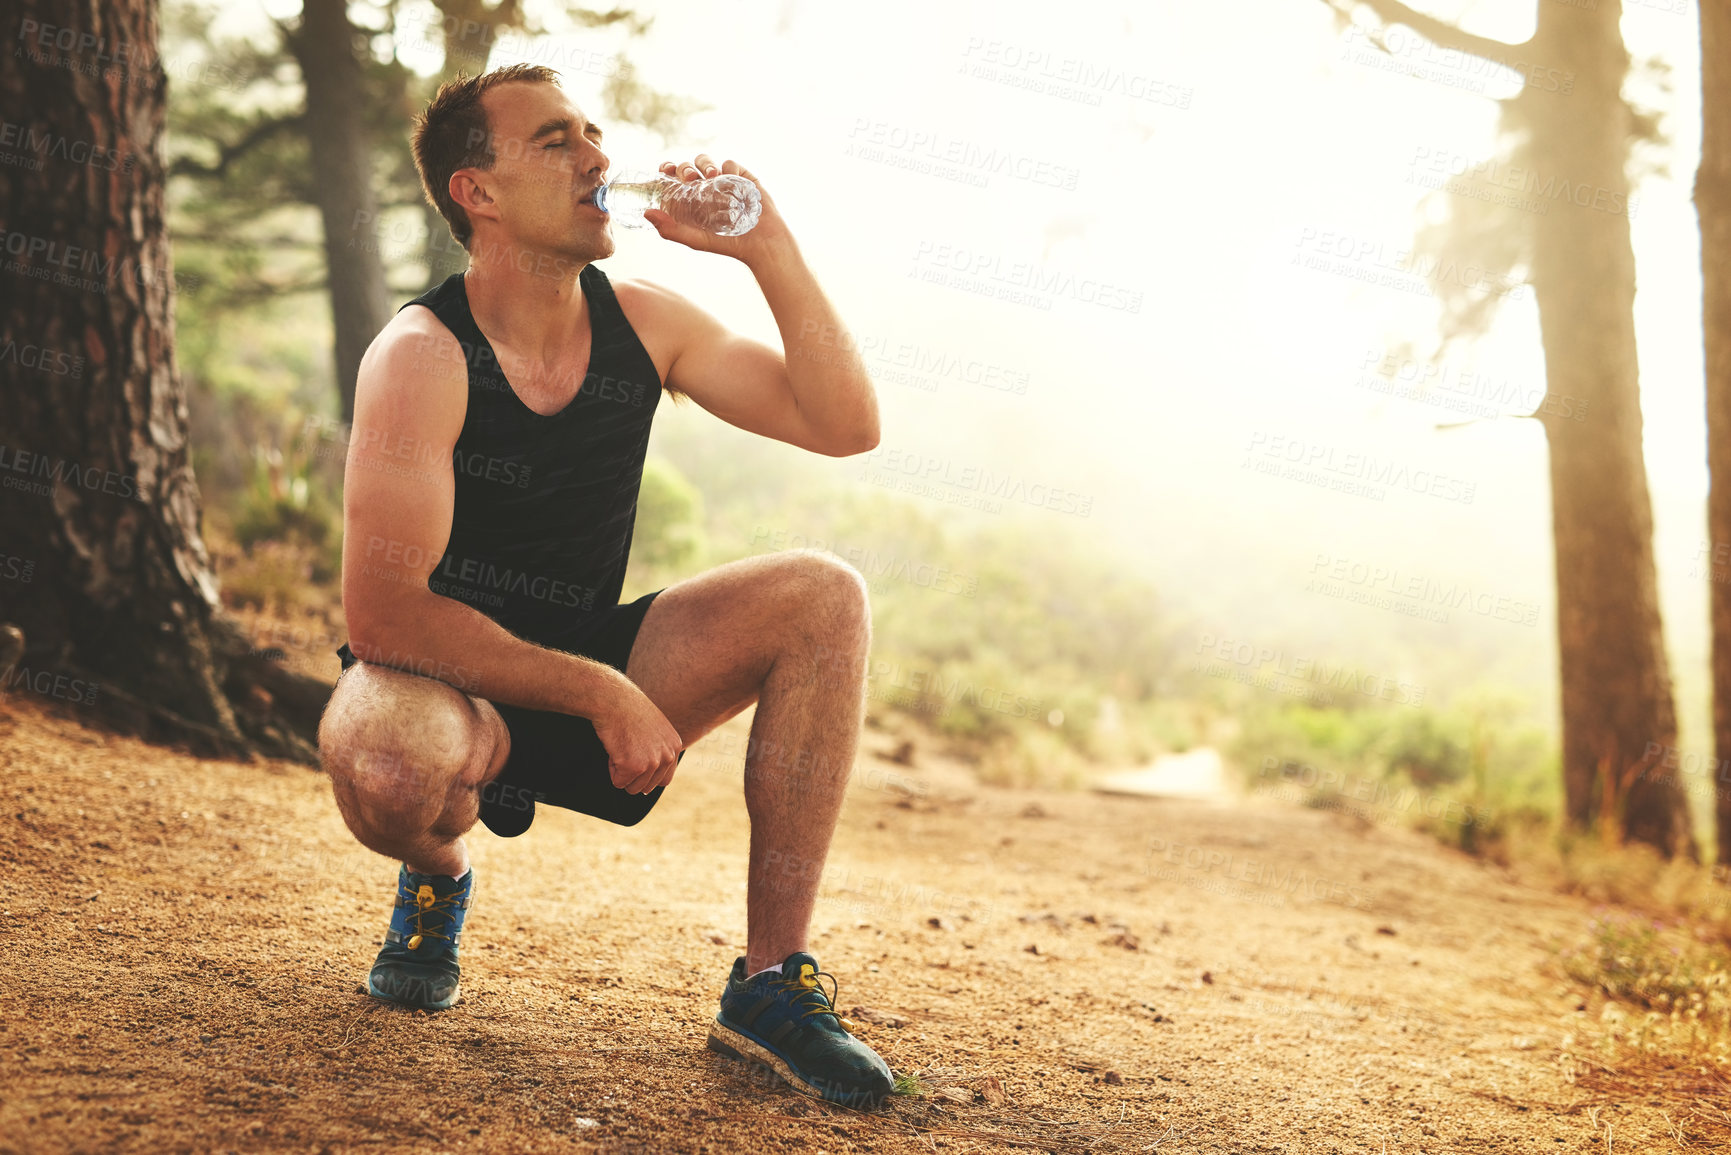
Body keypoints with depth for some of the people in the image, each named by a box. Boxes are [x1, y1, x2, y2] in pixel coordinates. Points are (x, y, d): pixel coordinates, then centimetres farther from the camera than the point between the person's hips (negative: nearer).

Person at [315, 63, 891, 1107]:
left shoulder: (644, 325, -3)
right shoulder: (423, 357, -19)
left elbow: (846, 425, -6)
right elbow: (383, 612, -25)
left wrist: (770, 249, -17)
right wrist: (599, 693, -27)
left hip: (596, 668, 5)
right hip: (451, 685, -5)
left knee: (824, 596, -16)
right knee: (386, 763, -41)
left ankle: (771, 984, -13)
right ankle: (440, 871, 2)